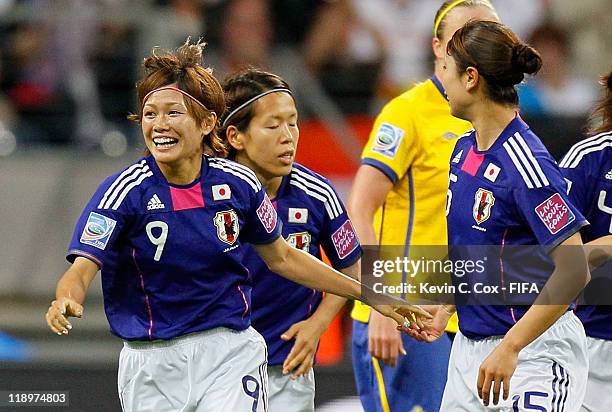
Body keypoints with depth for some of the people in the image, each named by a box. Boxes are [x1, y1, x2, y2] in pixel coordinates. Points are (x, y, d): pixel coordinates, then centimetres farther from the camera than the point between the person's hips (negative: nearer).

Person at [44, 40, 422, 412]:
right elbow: (83, 268, -19)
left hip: (231, 355, 1)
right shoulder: (127, 190, -10)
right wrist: (66, 301, -44)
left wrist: (369, 293, 16)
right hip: (153, 366, -1)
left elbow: (281, 257, 14)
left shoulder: (238, 183, -2)